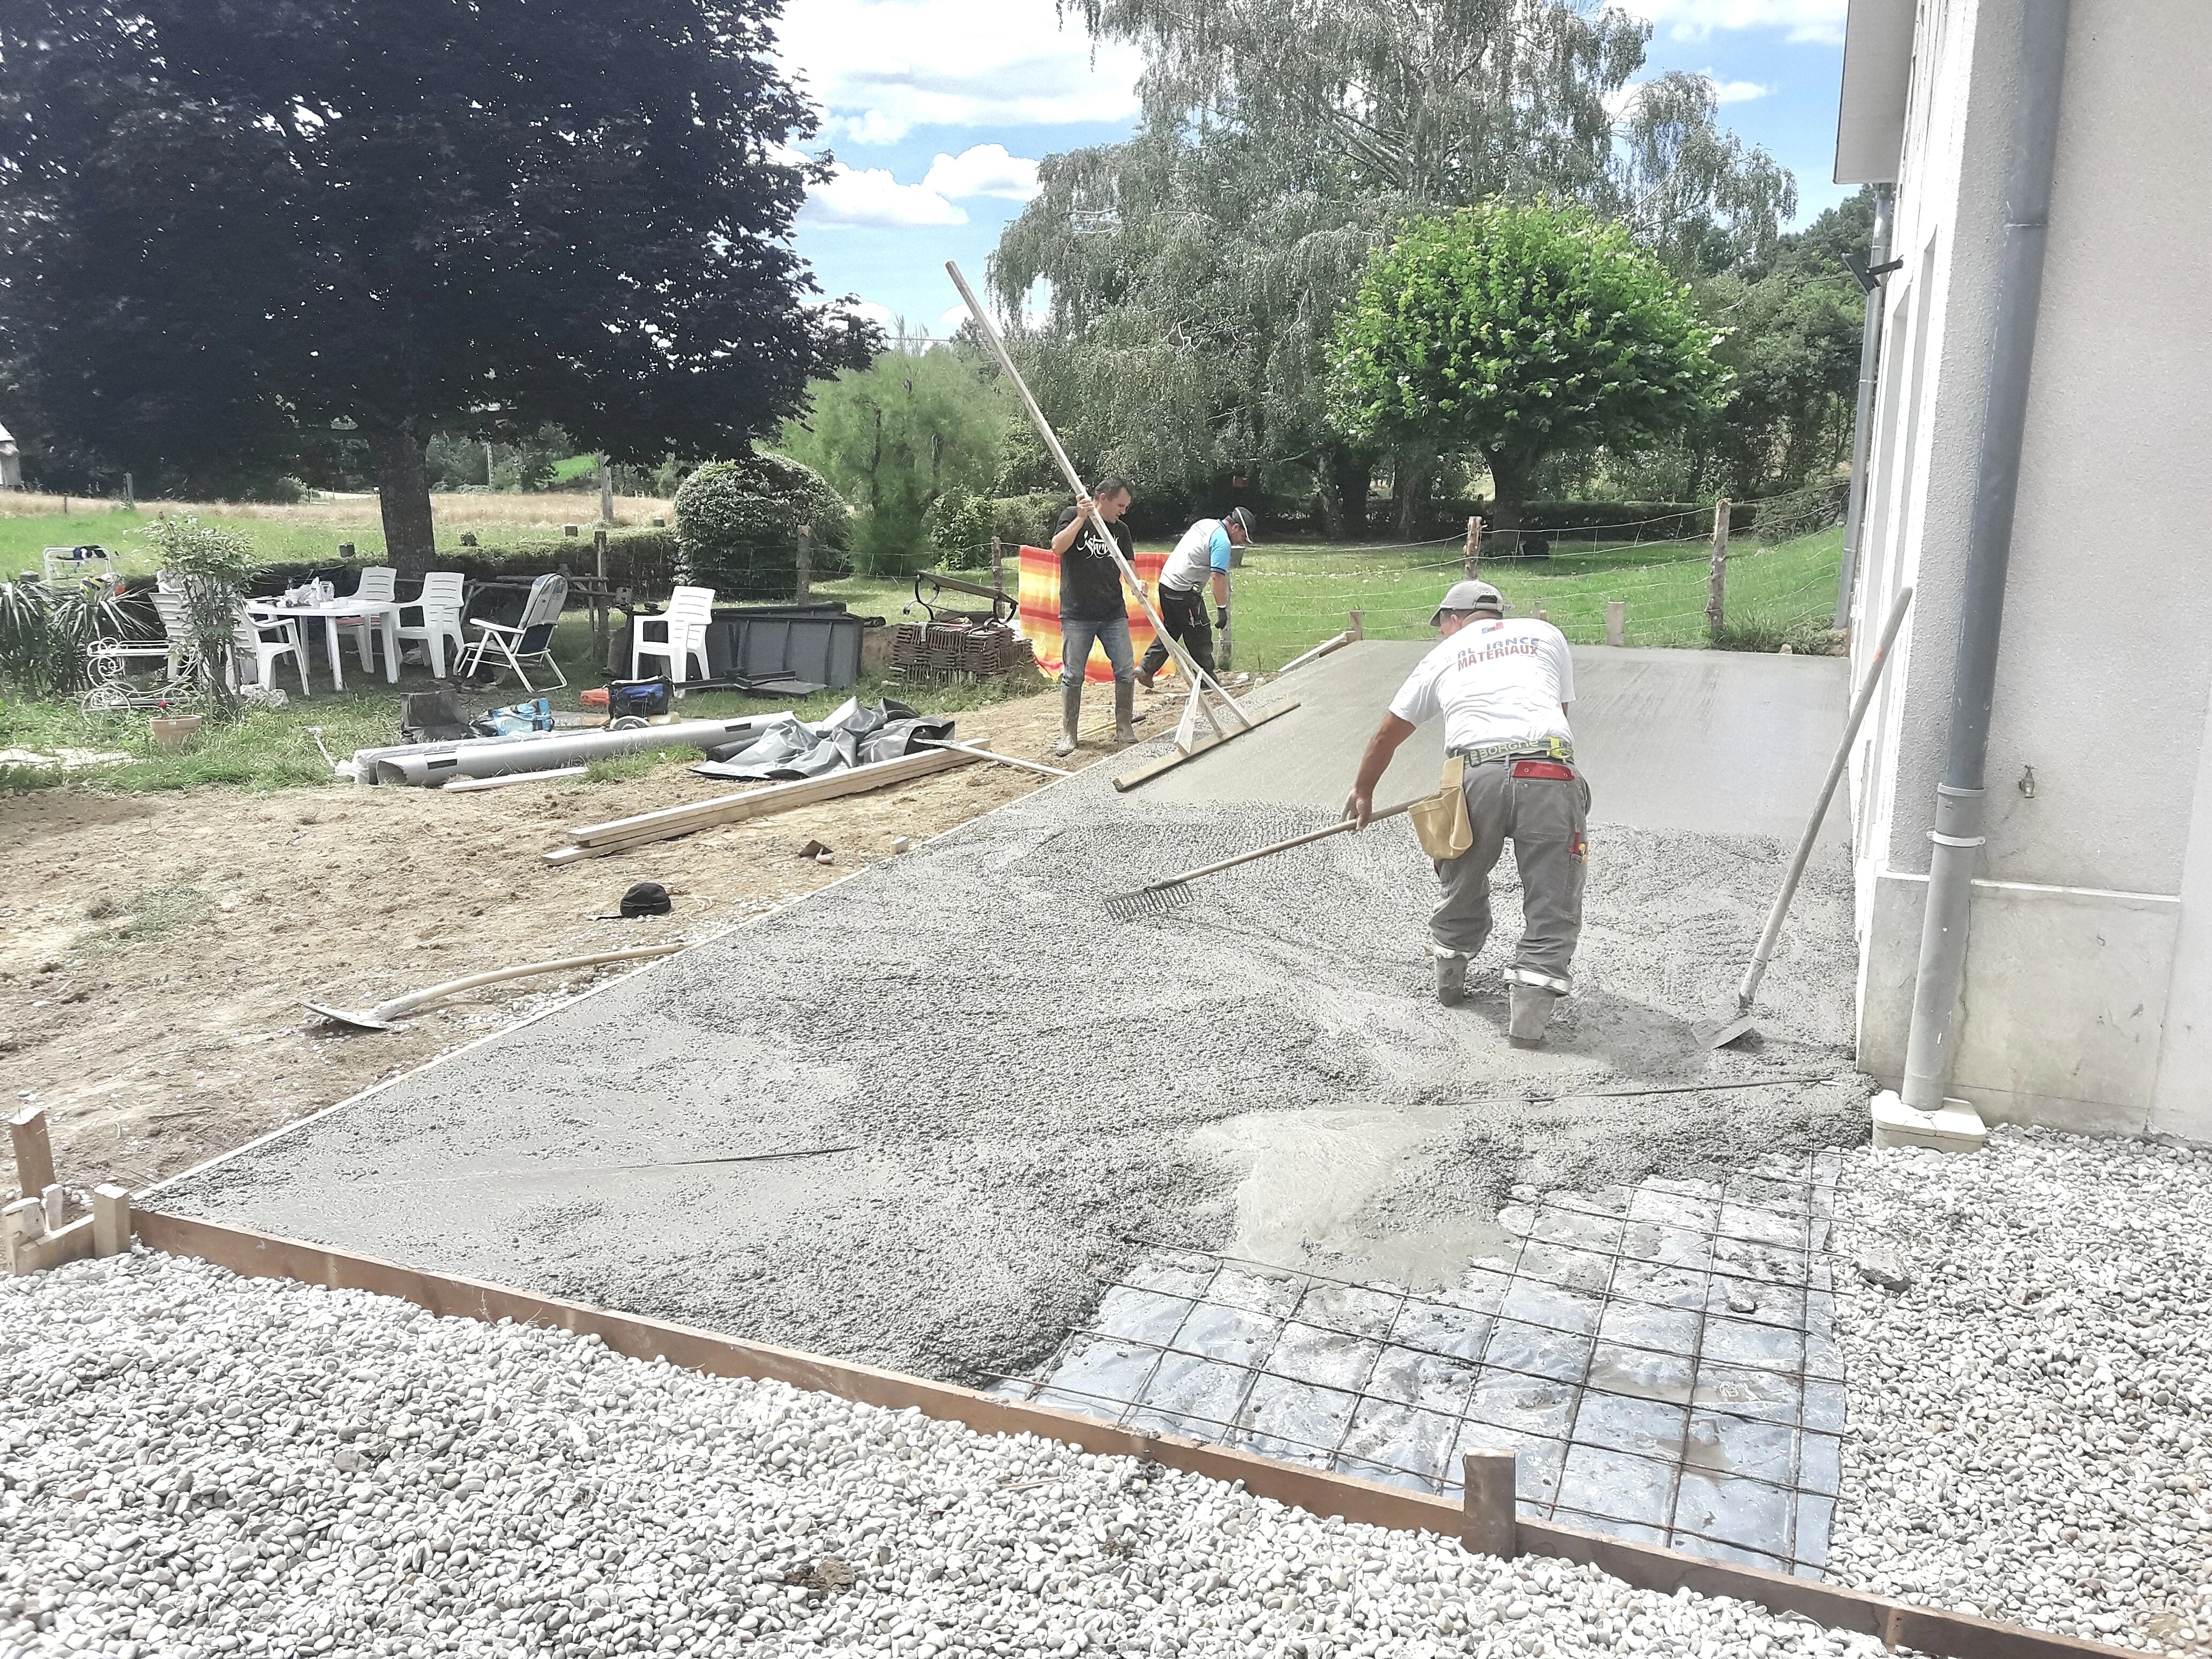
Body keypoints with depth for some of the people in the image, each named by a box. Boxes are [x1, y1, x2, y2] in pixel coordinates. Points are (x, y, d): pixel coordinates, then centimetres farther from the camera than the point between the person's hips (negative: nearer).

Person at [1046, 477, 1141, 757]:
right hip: (1077, 614, -4)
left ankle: (1125, 731, 13)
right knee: (1073, 675, 1)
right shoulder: (1073, 516, -1)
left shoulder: (1121, 529, 12)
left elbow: (1128, 565, 6)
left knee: (1126, 671, 1)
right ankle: (1068, 734, 12)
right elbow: (1057, 548, -15)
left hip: (1114, 613, 4)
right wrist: (1081, 518, -21)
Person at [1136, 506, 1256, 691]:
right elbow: (1218, 577, -21)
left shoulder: (1204, 523, 15)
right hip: (1185, 592, -9)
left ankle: (1146, 669, 14)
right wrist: (1222, 609, -19)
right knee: (1200, 638, 1)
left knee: (1171, 631, 18)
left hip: (1166, 582, 9)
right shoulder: (1223, 541, -13)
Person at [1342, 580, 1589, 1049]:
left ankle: (1450, 975, 41)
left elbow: (1388, 734, 29)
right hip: (1549, 772, -1)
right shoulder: (1546, 634, 25)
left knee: (1464, 882, 23)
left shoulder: (1443, 655, 24)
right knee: (1553, 902, 7)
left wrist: (1363, 792, 44)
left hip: (1476, 775, 1)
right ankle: (1529, 1011, -1)